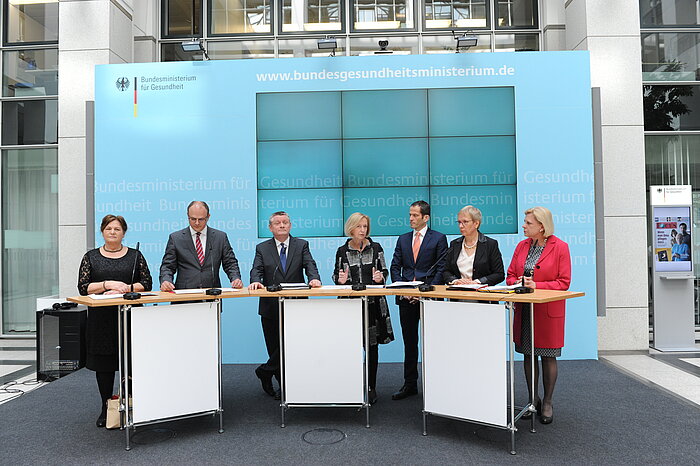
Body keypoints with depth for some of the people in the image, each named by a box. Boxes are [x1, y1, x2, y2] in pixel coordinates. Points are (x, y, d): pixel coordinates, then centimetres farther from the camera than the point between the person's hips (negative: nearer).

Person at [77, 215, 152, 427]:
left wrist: (126, 288, -14)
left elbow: (146, 284, 2)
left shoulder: (135, 256, 7)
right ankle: (106, 408, 19)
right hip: (101, 318, 1)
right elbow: (83, 287, 0)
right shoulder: (91, 257, 8)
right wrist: (108, 285, -14)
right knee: (103, 363, 6)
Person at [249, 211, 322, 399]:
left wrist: (314, 278, -27)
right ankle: (285, 385, 23)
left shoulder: (301, 245, 6)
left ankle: (265, 371, 18)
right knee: (275, 347, 7)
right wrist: (255, 281, -26)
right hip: (270, 306, 1)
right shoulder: (262, 248, 8)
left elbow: (310, 265, -6)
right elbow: (257, 269, -4)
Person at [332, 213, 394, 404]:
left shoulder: (376, 248, 5)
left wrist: (380, 276, -12)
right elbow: (336, 276, 9)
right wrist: (340, 279, -13)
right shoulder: (342, 251, 4)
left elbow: (385, 271, 10)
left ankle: (371, 387, 15)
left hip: (373, 302, 0)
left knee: (372, 346, 5)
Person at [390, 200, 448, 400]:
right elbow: (395, 267, 11)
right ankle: (410, 384, 19)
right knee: (409, 342, 10)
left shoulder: (438, 238, 0)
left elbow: (441, 269, -5)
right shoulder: (403, 239, 14)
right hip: (406, 298, 4)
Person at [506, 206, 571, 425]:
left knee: (548, 357, 5)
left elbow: (564, 282, -10)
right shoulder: (521, 246, 8)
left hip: (548, 311, -5)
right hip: (524, 309, 5)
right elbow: (510, 275, 12)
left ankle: (547, 403, 19)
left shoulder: (560, 247, -7)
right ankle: (533, 400, 25)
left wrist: (536, 285, -19)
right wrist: (517, 283, -10)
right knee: (528, 355, 11)